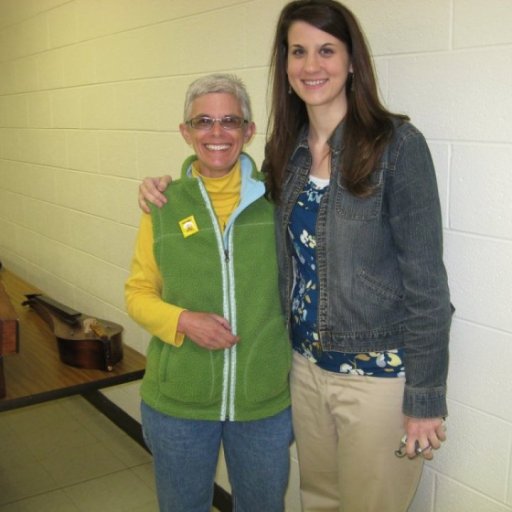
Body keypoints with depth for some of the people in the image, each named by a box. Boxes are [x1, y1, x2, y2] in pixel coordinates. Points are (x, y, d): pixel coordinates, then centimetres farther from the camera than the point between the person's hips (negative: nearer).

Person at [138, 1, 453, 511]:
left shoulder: (397, 144, -15)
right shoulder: (287, 149, 3)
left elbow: (425, 278, -14)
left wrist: (425, 398, -12)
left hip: (379, 373, -5)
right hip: (305, 364, 6)